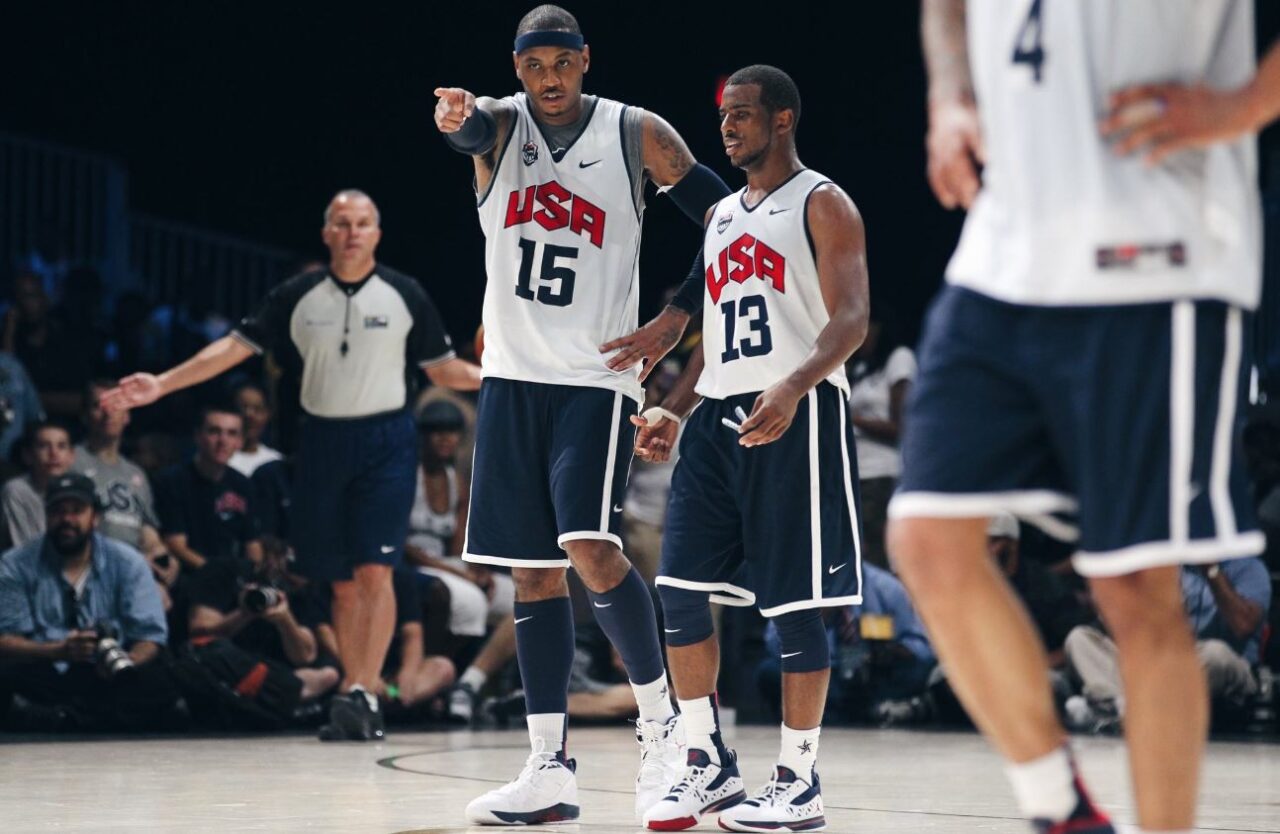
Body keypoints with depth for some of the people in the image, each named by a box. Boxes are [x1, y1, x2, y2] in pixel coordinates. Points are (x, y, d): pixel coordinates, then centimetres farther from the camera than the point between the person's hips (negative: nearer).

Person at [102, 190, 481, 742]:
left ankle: (362, 693, -20)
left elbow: (443, 369, 7)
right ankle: (357, 699, 11)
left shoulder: (405, 296, 1)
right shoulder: (298, 297, 4)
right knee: (342, 582, 5)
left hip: (386, 440, -2)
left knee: (374, 571, -14)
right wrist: (160, 385, -3)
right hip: (322, 441, 2)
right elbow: (236, 346, 4)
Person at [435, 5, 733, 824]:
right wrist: (458, 117, -47)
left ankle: (661, 717, -1)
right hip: (512, 375, 3)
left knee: (590, 548, -19)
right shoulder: (502, 125, 2)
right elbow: (473, 128, -23)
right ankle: (551, 767, 9)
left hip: (595, 378, -3)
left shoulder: (637, 135, -2)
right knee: (534, 572, 4)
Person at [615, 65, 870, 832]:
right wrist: (676, 410, 13)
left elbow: (851, 319, -15)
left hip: (797, 420, -7)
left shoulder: (823, 205, -3)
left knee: (796, 605, -4)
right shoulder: (722, 215, 20)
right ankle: (711, 765, 11)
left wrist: (793, 388, -31)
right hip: (720, 417, 7)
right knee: (680, 590, 0)